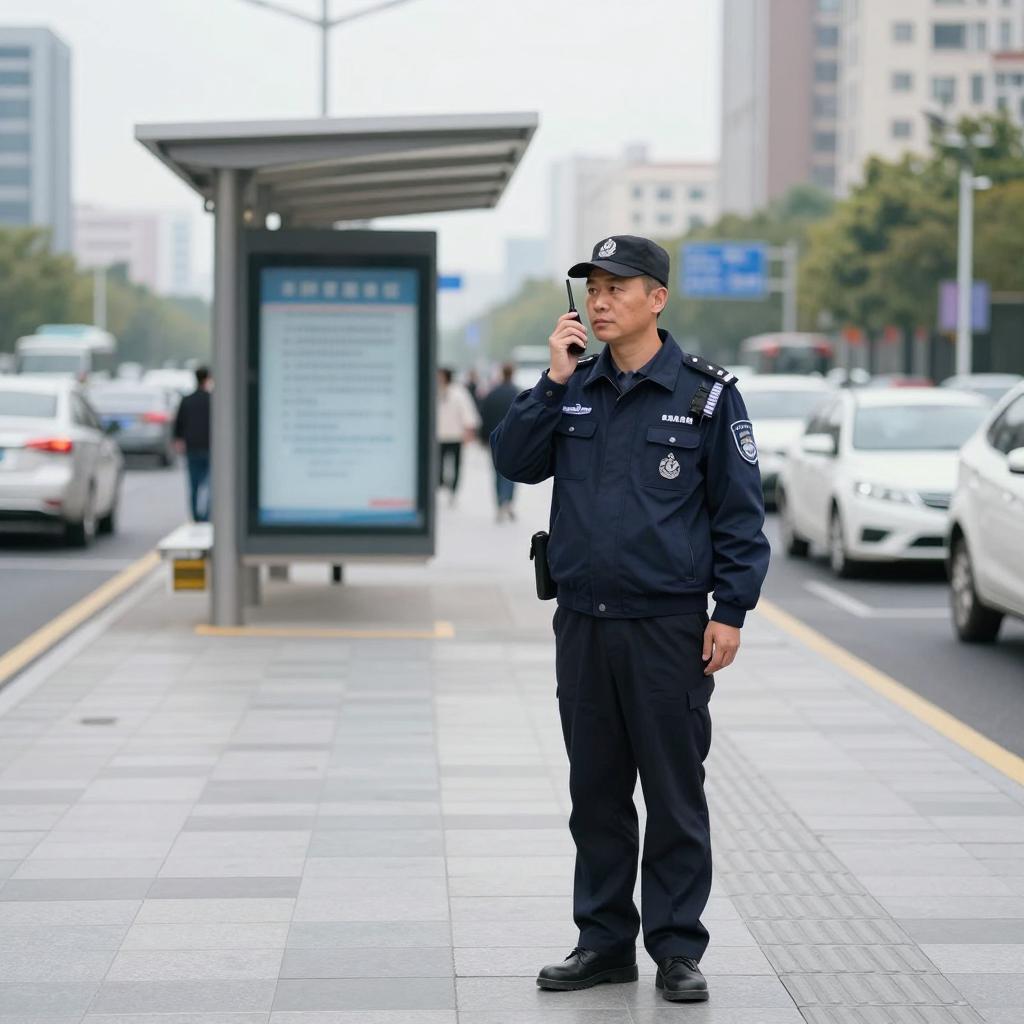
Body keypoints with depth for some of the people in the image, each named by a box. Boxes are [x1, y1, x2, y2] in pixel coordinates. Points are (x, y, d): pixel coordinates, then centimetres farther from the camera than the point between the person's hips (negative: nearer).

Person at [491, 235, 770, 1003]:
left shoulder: (706, 393, -4)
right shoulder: (576, 386, 9)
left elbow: (740, 511, -4)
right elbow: (515, 462, 0)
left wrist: (731, 611, -9)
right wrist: (555, 381, -8)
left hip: (668, 627, -4)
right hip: (582, 623, 5)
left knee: (674, 795, 3)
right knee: (596, 793, 11)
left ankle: (677, 949, 12)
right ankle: (604, 940, 21)